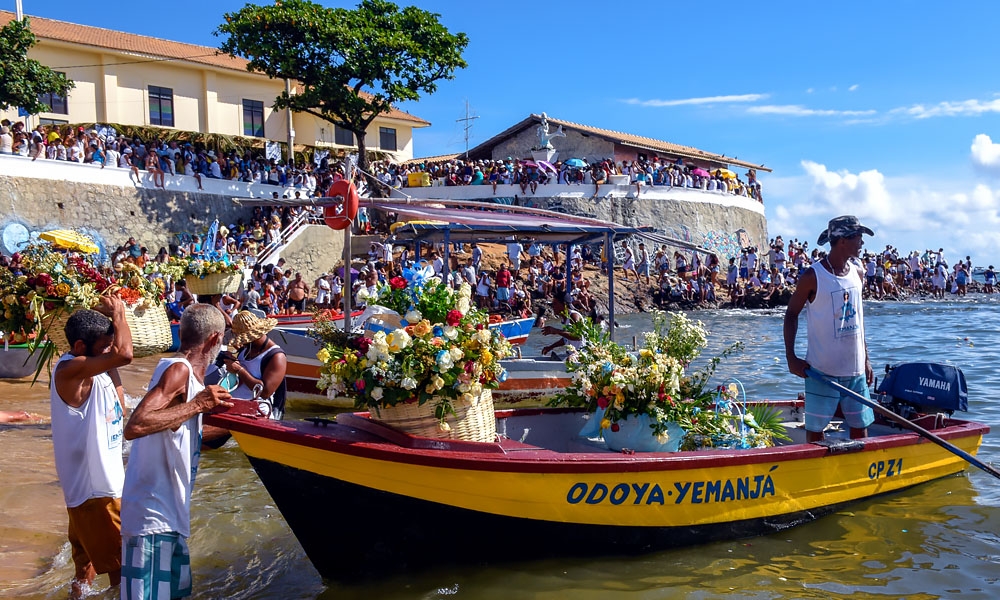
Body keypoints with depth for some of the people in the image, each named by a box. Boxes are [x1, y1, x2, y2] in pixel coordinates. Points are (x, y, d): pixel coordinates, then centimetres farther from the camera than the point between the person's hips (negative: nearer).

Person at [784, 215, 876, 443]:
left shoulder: (858, 273, 9)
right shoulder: (813, 276, -10)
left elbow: (858, 319, 16)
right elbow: (791, 314, -4)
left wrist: (866, 360, 15)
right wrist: (791, 357, -13)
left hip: (855, 368, 6)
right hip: (822, 370, -5)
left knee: (860, 426, 10)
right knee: (815, 427, 2)